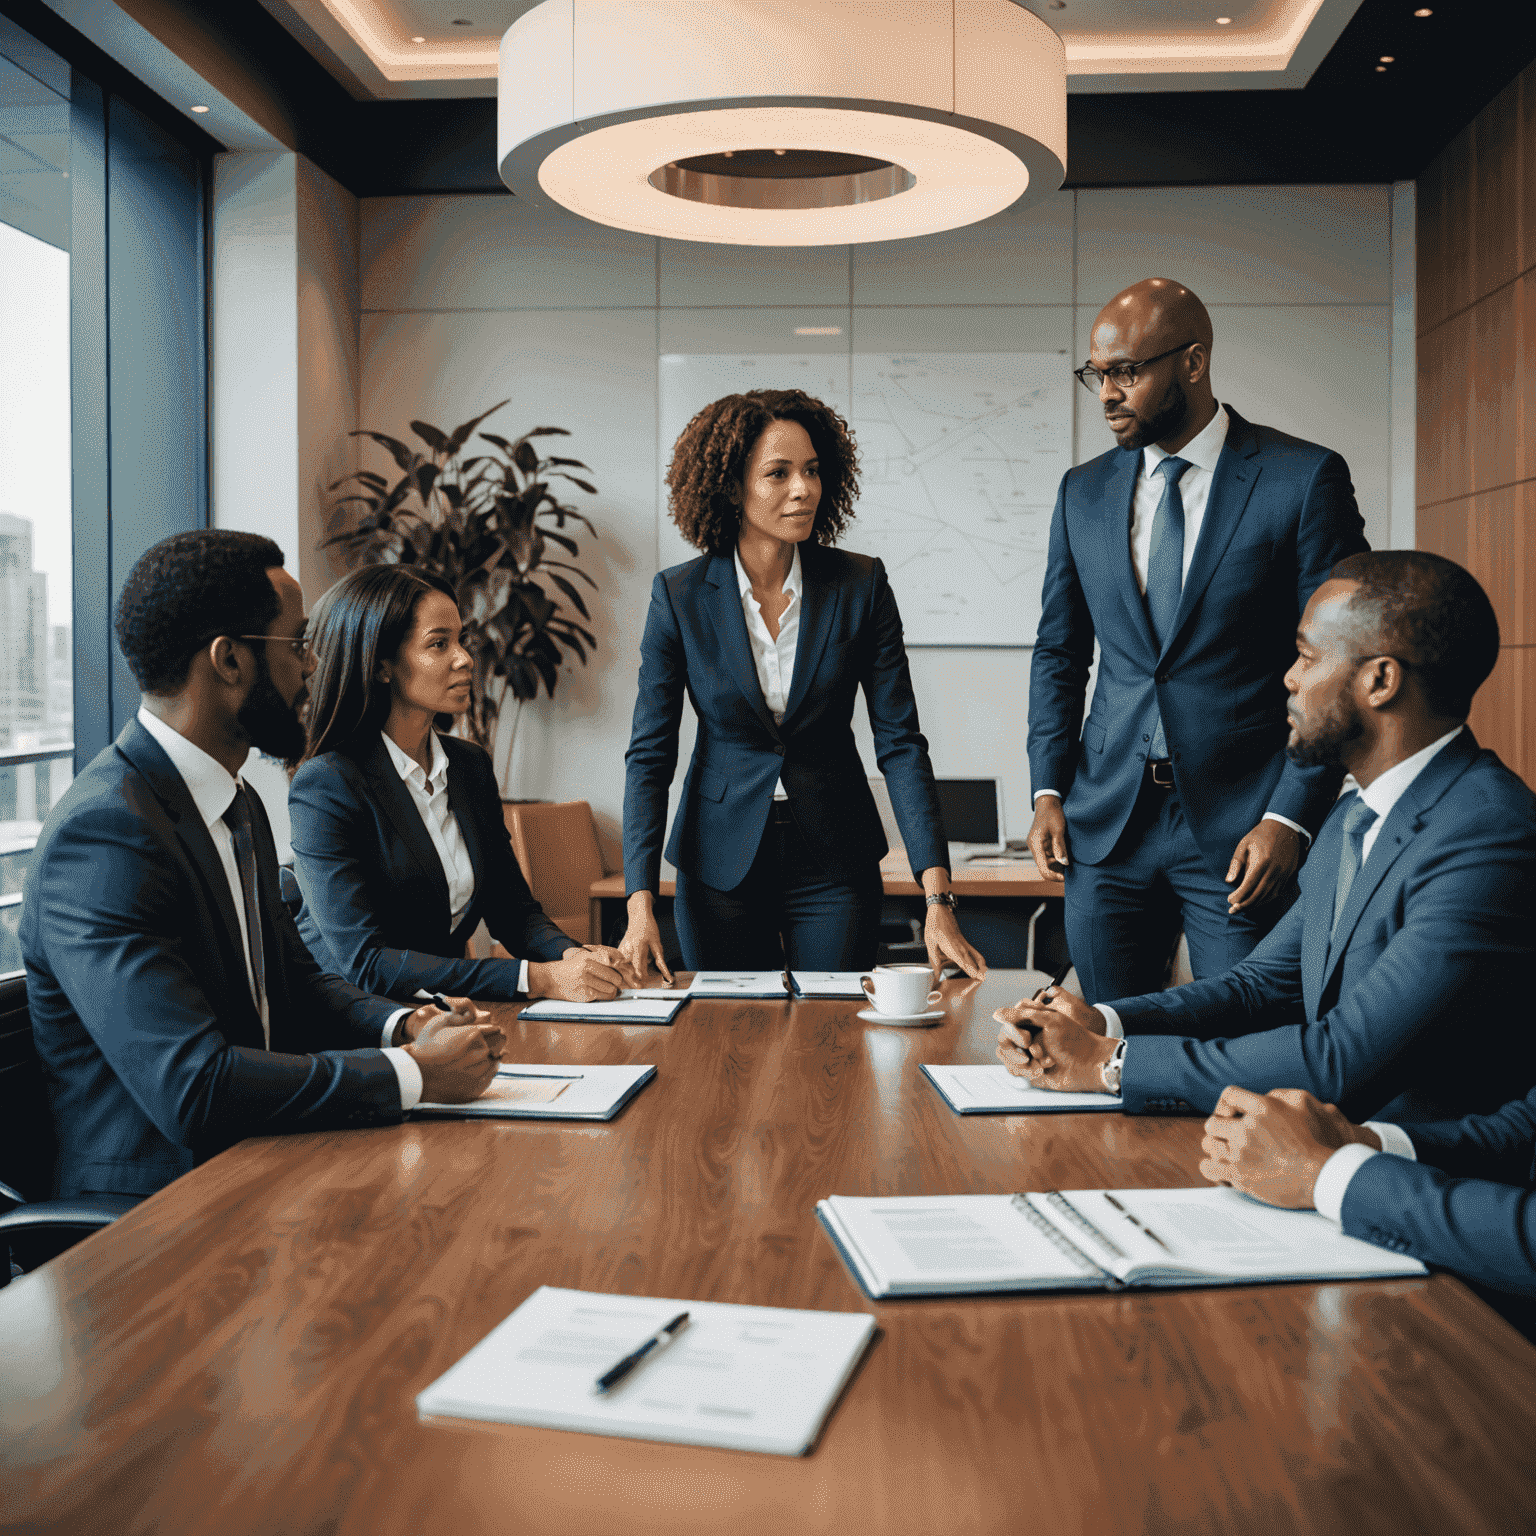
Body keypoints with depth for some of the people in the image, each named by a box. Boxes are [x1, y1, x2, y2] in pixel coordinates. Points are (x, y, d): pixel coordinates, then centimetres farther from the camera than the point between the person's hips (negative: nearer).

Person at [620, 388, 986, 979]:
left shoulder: (860, 585, -7)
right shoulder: (679, 595, -8)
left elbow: (900, 742, -8)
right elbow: (649, 753, -7)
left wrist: (938, 900, -17)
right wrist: (641, 907, -17)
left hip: (834, 863, 0)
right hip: (721, 860, 0)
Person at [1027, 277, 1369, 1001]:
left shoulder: (1304, 479, -4)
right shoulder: (1084, 491, 10)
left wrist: (1290, 817, -11)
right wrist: (1048, 790, 4)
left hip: (1242, 830, -4)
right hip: (1104, 829, 4)